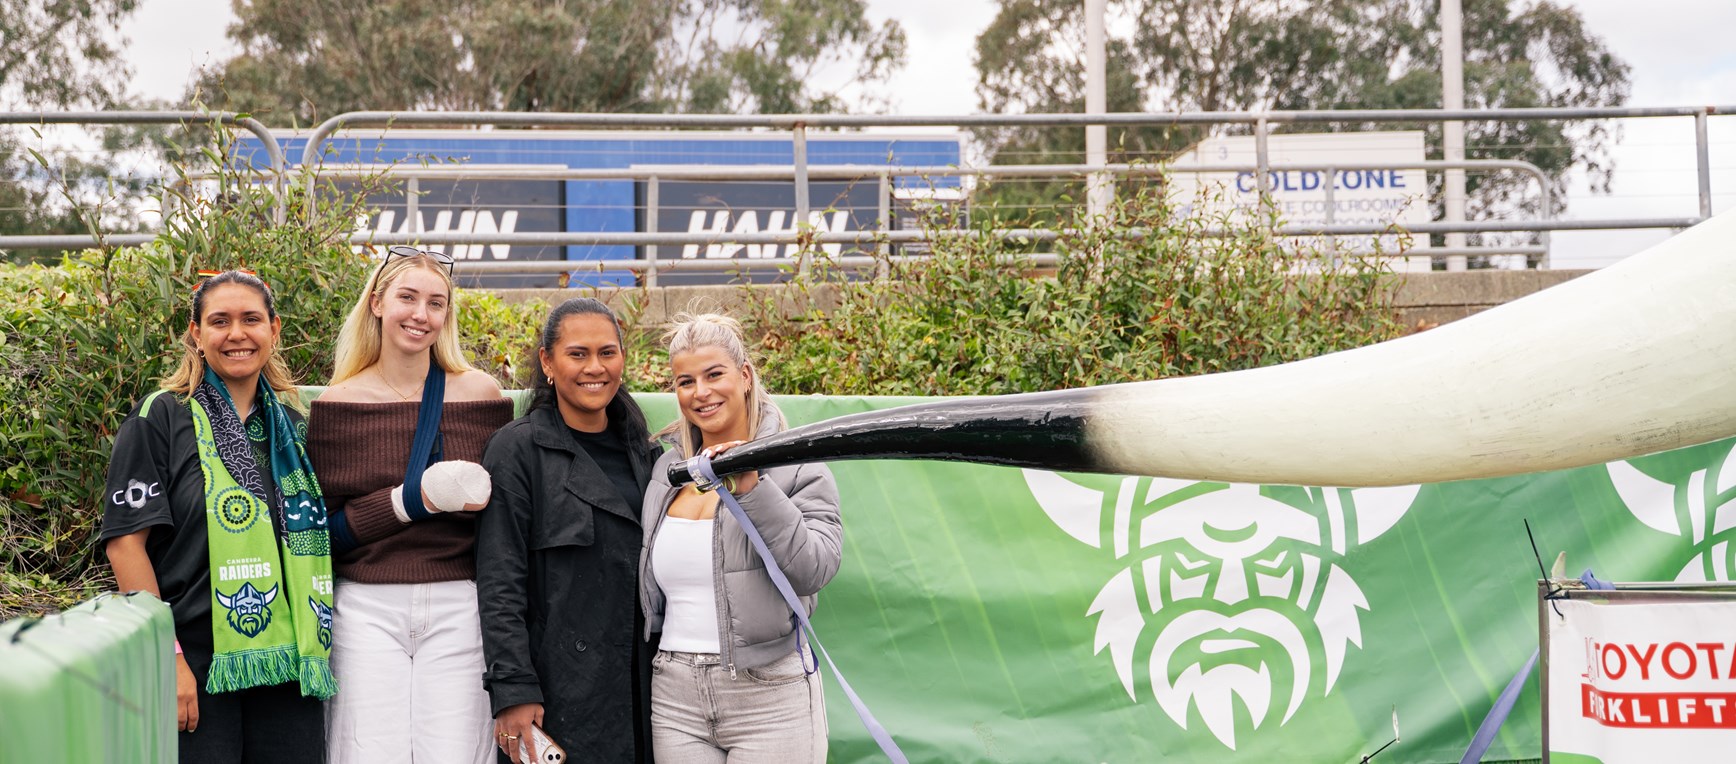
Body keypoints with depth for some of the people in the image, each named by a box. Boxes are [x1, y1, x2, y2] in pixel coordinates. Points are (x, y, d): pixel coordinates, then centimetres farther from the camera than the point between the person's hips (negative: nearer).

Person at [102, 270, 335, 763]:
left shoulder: (291, 426, 14)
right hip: (196, 668, -5)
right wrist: (166, 657, -16)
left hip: (287, 666, 5)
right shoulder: (161, 419, -1)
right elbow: (126, 541, -8)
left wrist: (317, 646, 11)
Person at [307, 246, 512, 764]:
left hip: (458, 607, 1)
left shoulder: (482, 396, 6)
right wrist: (411, 501, -11)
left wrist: (485, 501, -6)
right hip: (368, 608, 0)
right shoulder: (337, 405, 4)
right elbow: (324, 531, 1)